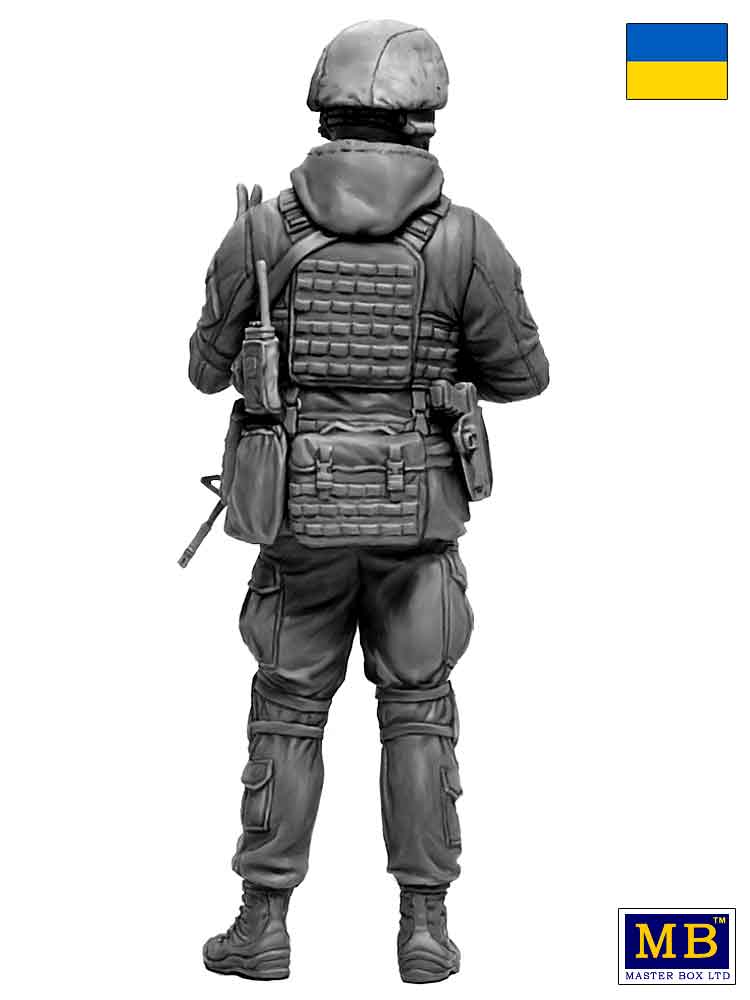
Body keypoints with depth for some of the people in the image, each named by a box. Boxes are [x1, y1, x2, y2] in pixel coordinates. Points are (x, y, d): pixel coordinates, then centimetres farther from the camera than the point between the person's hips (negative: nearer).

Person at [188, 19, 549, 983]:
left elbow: (211, 368, 5)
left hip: (303, 511, 0)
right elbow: (523, 374, 1)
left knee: (287, 716, 12)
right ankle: (424, 927, 11)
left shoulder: (260, 231, -7)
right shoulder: (465, 240, -10)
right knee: (417, 718, 11)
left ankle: (263, 926, 13)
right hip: (416, 515, 0)